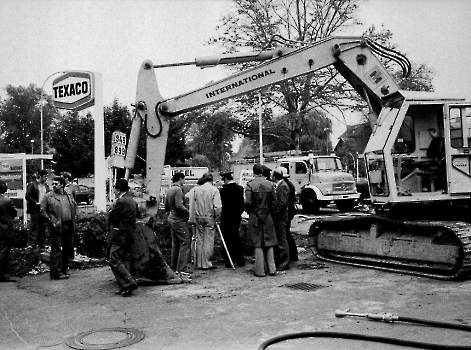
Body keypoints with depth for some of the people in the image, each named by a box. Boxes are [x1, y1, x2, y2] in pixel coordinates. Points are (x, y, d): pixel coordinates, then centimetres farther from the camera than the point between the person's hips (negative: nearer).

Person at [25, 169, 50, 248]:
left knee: (42, 227, 7)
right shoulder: (32, 184, -4)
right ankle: (31, 244, -2)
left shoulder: (46, 186, 15)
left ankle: (41, 243, 13)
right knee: (34, 226, -5)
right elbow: (27, 196, -7)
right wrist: (36, 203, -12)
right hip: (35, 209, -6)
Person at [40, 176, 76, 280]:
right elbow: (43, 211, -2)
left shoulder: (69, 196, 14)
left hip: (69, 227, 5)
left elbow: (73, 208, 23)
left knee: (67, 249, 10)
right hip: (56, 227, -5)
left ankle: (64, 270, 23)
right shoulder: (48, 196, 0)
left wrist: (73, 223, 13)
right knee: (56, 249, -6)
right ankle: (56, 273, -3)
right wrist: (51, 221, -12)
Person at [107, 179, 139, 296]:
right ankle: (125, 287, 16)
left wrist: (111, 210, 4)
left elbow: (110, 217, -15)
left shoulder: (121, 201, -17)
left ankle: (129, 283, -11)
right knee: (122, 261, 14)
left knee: (114, 260, -7)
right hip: (128, 235, 10)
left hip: (120, 236, -10)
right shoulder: (131, 200, 13)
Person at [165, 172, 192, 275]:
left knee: (175, 243, 14)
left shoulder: (169, 190, 13)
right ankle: (181, 268, -7)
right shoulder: (178, 190, -15)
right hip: (179, 220, -9)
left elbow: (166, 207, 18)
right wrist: (188, 212, -11)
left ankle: (173, 267, 18)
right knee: (185, 243, -5)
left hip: (172, 219, 9)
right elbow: (179, 205, -24)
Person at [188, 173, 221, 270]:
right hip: (210, 218, -4)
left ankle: (199, 263, 17)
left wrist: (192, 219, 11)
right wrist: (217, 217, -1)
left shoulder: (196, 189, 4)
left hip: (199, 218, 4)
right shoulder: (214, 190, -8)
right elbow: (217, 206, -15)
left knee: (199, 241, 11)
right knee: (208, 241, 3)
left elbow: (192, 206, 6)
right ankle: (206, 264, 5)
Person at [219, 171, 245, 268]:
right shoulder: (240, 188, 2)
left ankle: (228, 262, 4)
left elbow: (222, 205, -11)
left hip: (226, 217, -6)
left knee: (227, 239, 2)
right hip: (237, 216, 6)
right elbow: (242, 203, 6)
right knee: (236, 238, 15)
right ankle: (240, 260, 18)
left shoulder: (223, 189, -15)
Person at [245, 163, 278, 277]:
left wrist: (250, 212, 4)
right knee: (269, 244, 11)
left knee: (258, 245, 2)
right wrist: (270, 213, 14)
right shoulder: (270, 184, 2)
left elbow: (248, 202, -14)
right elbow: (274, 203, 1)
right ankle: (271, 269, 14)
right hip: (268, 218, 3)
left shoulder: (250, 185, -9)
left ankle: (260, 270, 5)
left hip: (255, 218, -3)